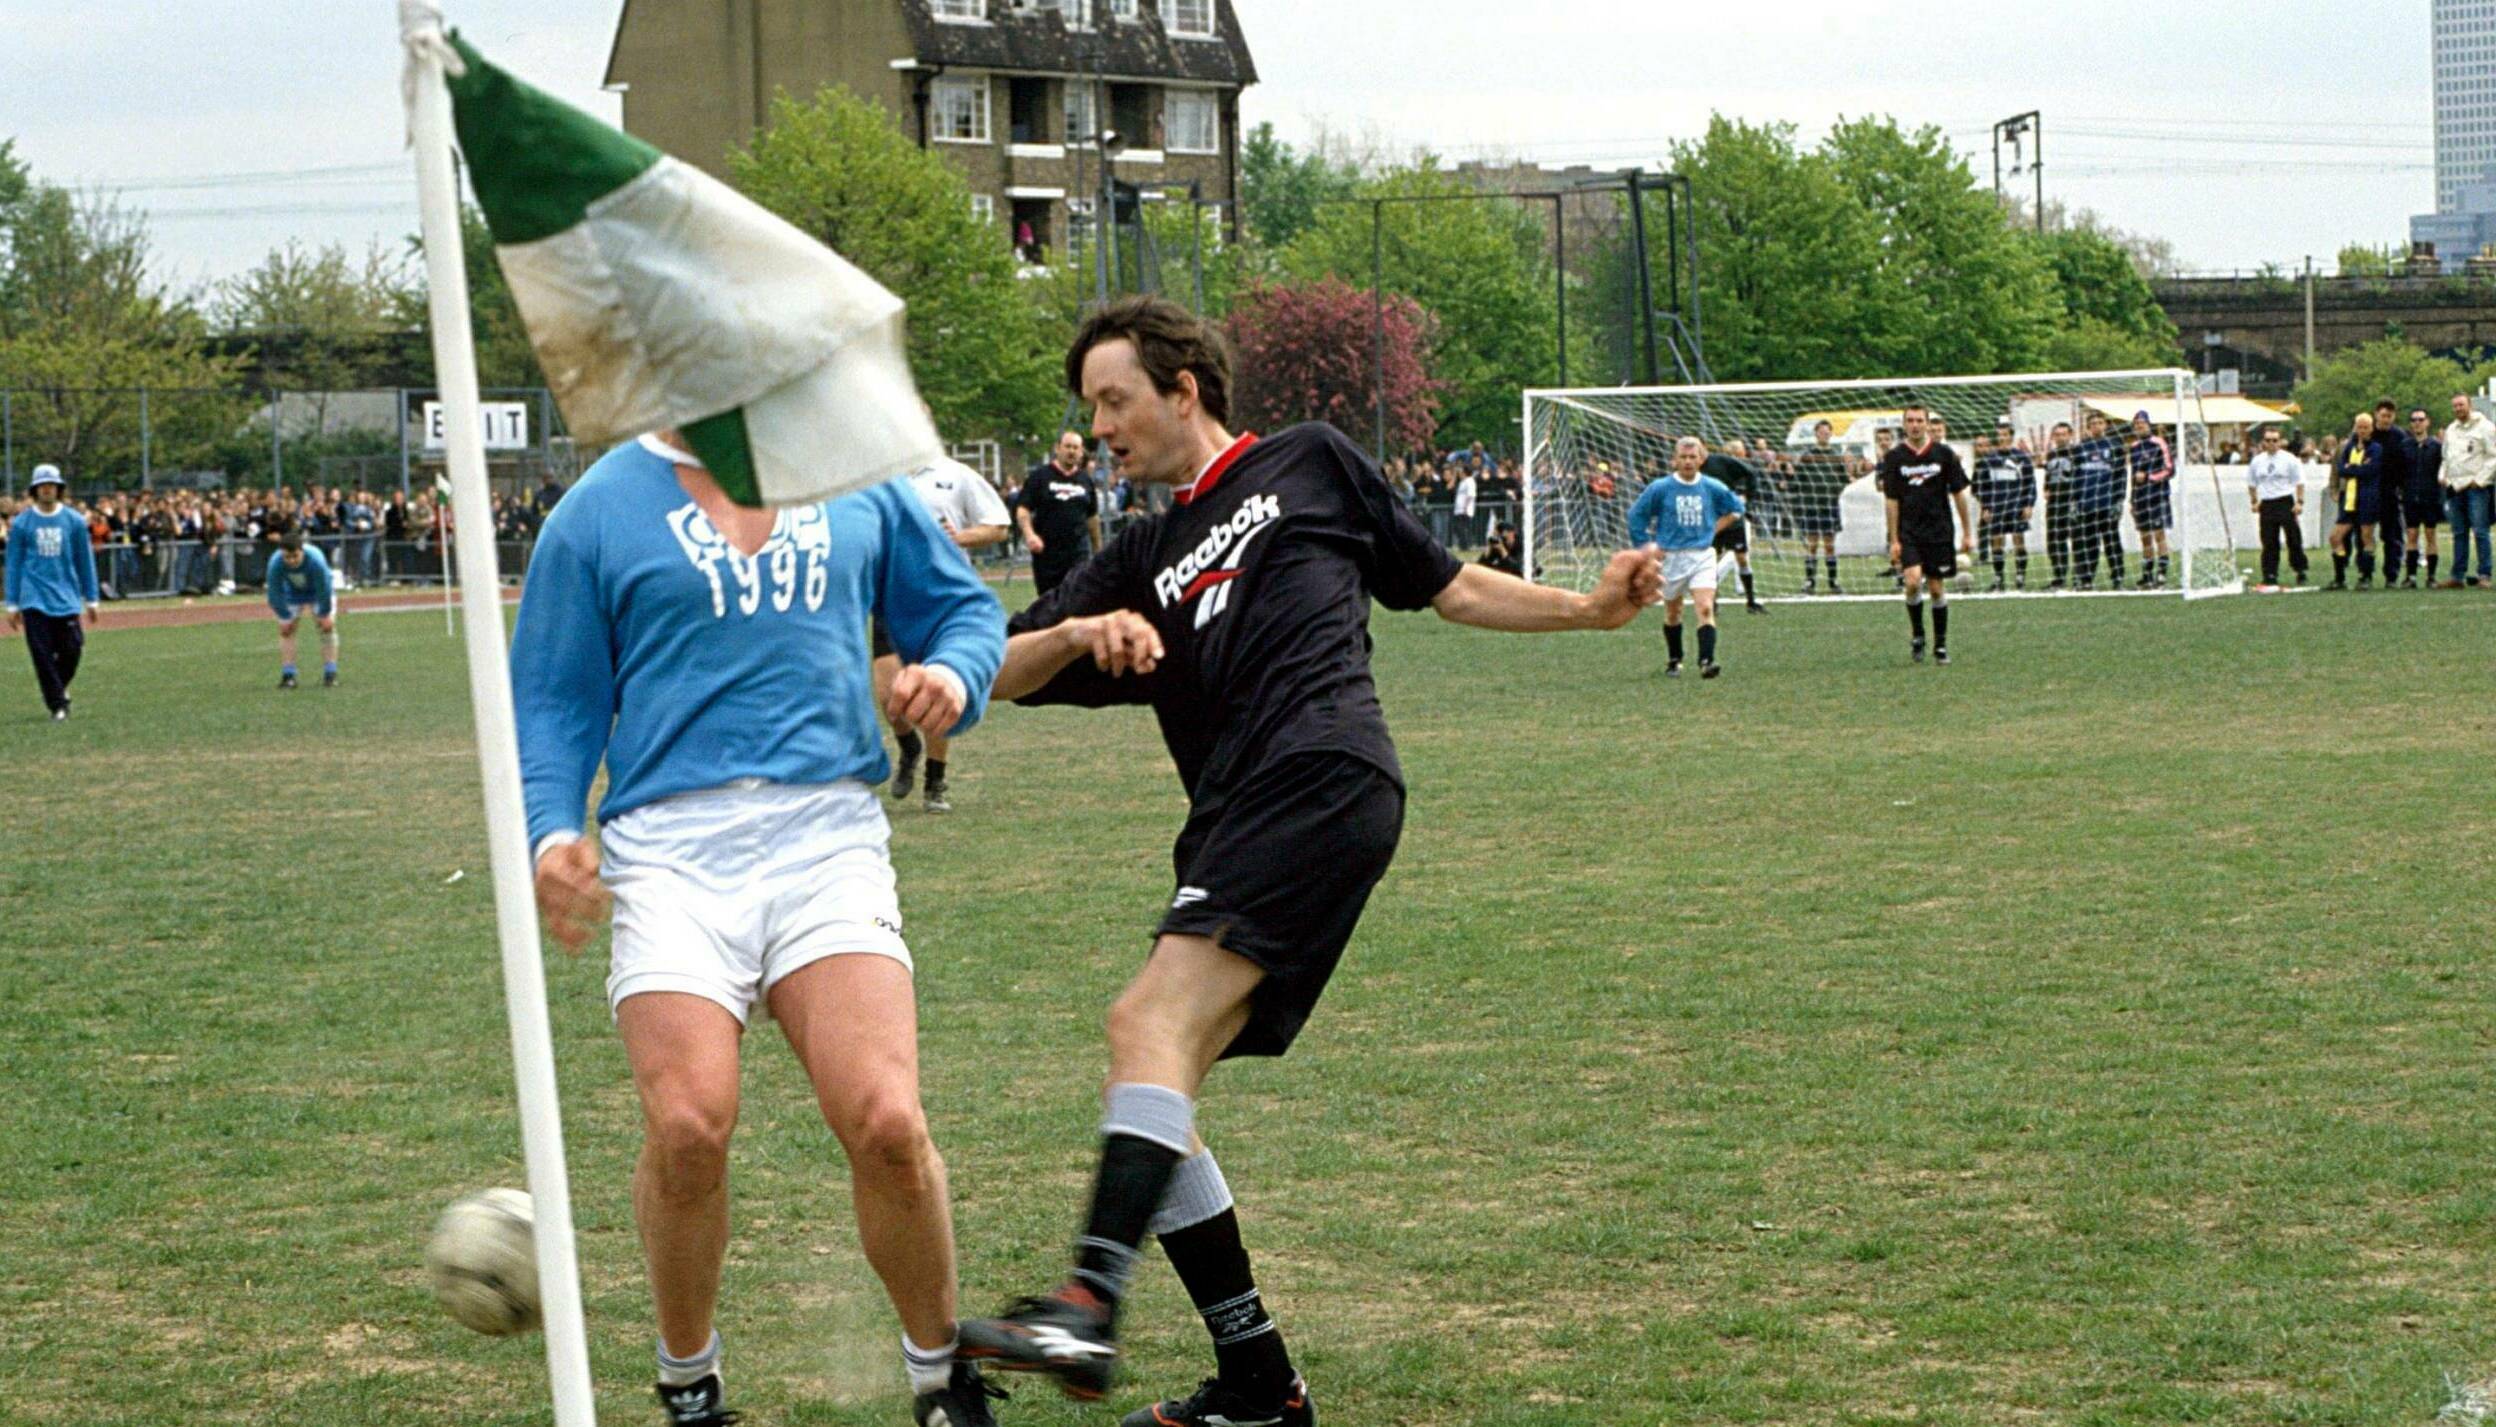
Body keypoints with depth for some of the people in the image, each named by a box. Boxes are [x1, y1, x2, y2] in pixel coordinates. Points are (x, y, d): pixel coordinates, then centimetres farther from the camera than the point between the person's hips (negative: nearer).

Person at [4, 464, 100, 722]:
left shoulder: (74, 521, 4)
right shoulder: (21, 523, 2)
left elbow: (85, 562, 9)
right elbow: (14, 564, 6)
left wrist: (92, 599, 8)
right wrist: (13, 604, 4)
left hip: (67, 599, 1)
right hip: (35, 600, -1)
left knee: (71, 651, -3)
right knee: (43, 654, -6)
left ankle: (59, 688, 26)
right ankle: (57, 705, 2)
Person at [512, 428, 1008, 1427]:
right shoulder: (598, 512, 9)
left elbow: (962, 607, 26)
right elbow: (554, 703, 11)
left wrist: (954, 674, 3)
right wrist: (552, 830, -6)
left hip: (828, 832, 1)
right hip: (672, 847, -1)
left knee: (885, 1121, -17)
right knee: (688, 1126, -20)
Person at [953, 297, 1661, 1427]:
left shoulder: (1310, 465, 17)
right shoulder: (1139, 563, 28)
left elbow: (1446, 586, 24)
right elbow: (1003, 675, 18)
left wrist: (1590, 608, 13)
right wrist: (1079, 633, -3)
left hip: (1322, 775, -7)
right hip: (1233, 821, 7)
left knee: (1156, 1020, -24)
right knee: (1149, 1069, 0)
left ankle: (1089, 1308, -39)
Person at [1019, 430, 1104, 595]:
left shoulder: (1086, 480, 11)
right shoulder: (1040, 476, 0)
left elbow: (1093, 517, 20)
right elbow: (1022, 509, -5)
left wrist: (1098, 549, 21)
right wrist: (1029, 534, -22)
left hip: (1078, 552, 2)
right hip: (1046, 550, -2)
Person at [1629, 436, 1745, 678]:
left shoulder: (1712, 488, 0)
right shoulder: (1660, 489, -4)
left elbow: (1735, 509, 17)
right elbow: (1636, 516, 5)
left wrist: (1713, 529, 6)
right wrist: (1648, 546, 0)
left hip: (1703, 556, 0)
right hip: (1671, 557, 0)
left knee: (1706, 608, -17)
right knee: (1672, 612, 11)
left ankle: (1706, 661, -24)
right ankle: (1673, 661, 28)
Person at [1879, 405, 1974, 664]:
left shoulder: (1944, 454, -1)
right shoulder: (1894, 457, -1)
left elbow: (1959, 494, 4)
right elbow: (1892, 501, 1)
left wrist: (1967, 534, 2)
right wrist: (1894, 540, -3)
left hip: (1939, 530, 1)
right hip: (1909, 532, -1)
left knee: (1937, 588, 4)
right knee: (1913, 582, -19)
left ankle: (1941, 644, 17)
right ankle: (1917, 635, 1)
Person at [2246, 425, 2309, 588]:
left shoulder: (2289, 460, -2)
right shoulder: (2257, 461, 9)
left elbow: (2299, 482, 1)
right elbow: (2251, 483, 20)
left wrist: (2299, 502, -7)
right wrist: (2254, 501, 13)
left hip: (2286, 503, -3)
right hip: (2266, 504, 3)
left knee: (2293, 538, -2)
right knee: (2269, 542, 1)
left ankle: (2301, 572, 9)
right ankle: (2270, 576, 4)